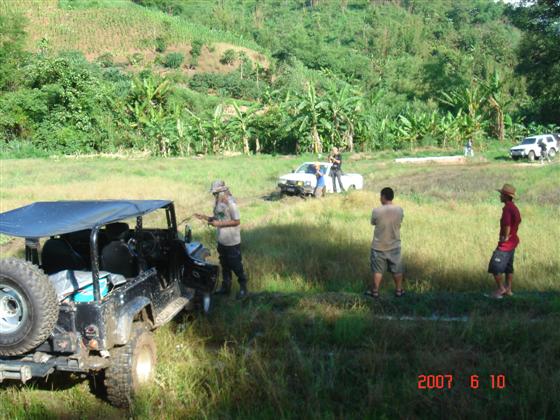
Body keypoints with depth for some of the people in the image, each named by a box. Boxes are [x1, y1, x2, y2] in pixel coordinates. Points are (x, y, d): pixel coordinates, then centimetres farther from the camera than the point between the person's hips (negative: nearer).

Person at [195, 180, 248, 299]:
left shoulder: (231, 203, -21)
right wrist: (204, 217, -3)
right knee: (225, 266, 19)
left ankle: (243, 288, 21)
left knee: (236, 266, 5)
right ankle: (226, 287, 33)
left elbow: (237, 221, -20)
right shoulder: (217, 203, 3)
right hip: (221, 241, 8)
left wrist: (220, 224, -24)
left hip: (232, 242, -8)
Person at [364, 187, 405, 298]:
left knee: (378, 270, 11)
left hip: (379, 246, -2)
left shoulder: (376, 211, -18)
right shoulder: (399, 210, -9)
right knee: (397, 269, 16)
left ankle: (375, 291, 20)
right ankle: (399, 290, 28)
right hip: (394, 246, 2)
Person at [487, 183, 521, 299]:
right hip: (513, 241, 10)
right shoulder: (515, 208, 11)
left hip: (505, 243, -10)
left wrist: (506, 237, -14)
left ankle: (501, 288, 3)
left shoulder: (507, 208, -20)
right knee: (508, 267, 15)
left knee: (494, 267, -3)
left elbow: (507, 225, -26)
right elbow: (518, 221, 25)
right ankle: (508, 290, 20)